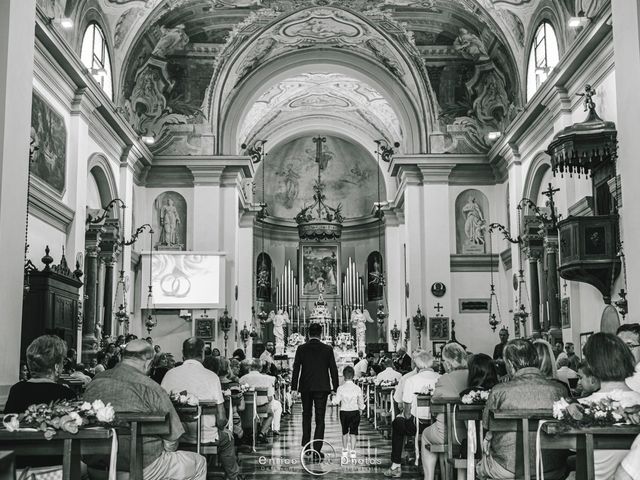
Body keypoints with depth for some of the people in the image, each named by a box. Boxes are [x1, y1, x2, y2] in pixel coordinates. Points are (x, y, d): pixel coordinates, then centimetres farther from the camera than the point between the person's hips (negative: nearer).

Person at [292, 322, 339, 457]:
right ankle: (316, 450, -3)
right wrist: (335, 388, 4)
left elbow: (296, 369, -2)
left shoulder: (301, 349, -1)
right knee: (320, 419, 1)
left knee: (306, 416, 18)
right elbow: (333, 370, -2)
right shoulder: (327, 349, -3)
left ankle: (306, 447, 18)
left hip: (305, 388, 1)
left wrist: (294, 388, 2)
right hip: (322, 388, -1)